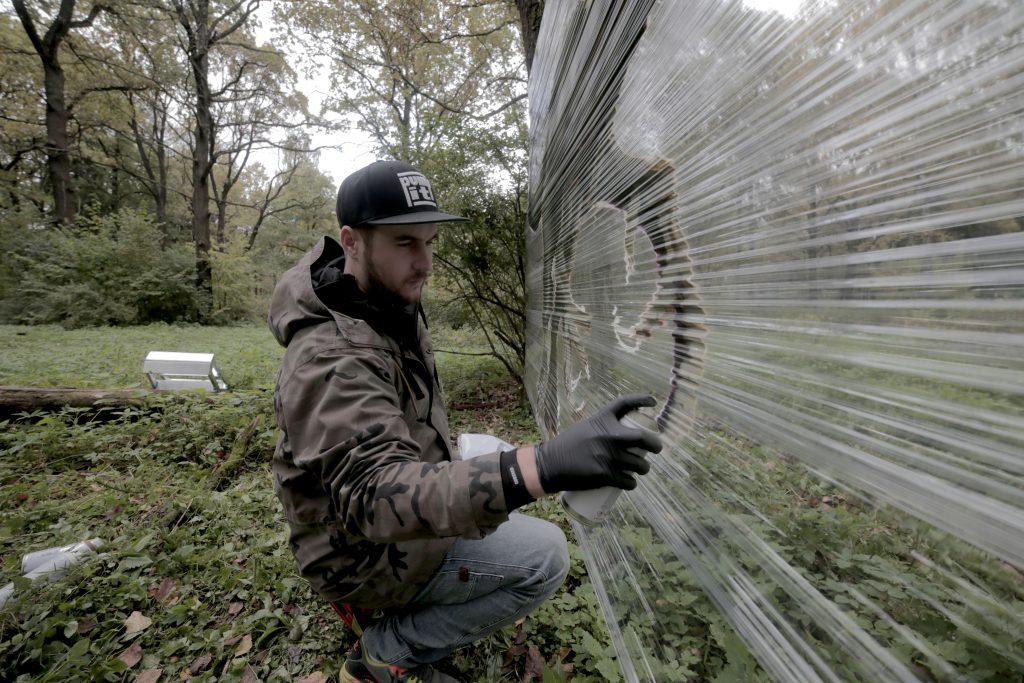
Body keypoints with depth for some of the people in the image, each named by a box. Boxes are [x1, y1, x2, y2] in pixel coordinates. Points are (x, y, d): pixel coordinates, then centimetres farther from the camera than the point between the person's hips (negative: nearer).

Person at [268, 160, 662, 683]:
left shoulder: (392, 300, -4)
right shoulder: (332, 357, -33)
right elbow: (376, 494, -45)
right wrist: (540, 467, -58)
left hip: (395, 492, 9)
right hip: (362, 546, -9)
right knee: (544, 556, -17)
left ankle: (390, 600, 18)